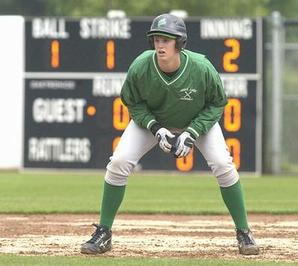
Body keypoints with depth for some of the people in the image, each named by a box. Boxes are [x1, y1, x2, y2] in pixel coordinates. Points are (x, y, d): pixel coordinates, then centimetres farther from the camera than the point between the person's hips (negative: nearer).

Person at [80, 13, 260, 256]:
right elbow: (133, 103, -11)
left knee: (223, 165, -18)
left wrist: (192, 133, -27)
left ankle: (244, 233, 0)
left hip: (199, 120, -1)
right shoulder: (140, 67, -31)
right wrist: (155, 128, -26)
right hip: (152, 120, 1)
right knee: (119, 163, -15)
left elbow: (217, 103, -15)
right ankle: (103, 234, -2)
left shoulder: (202, 68, -34)